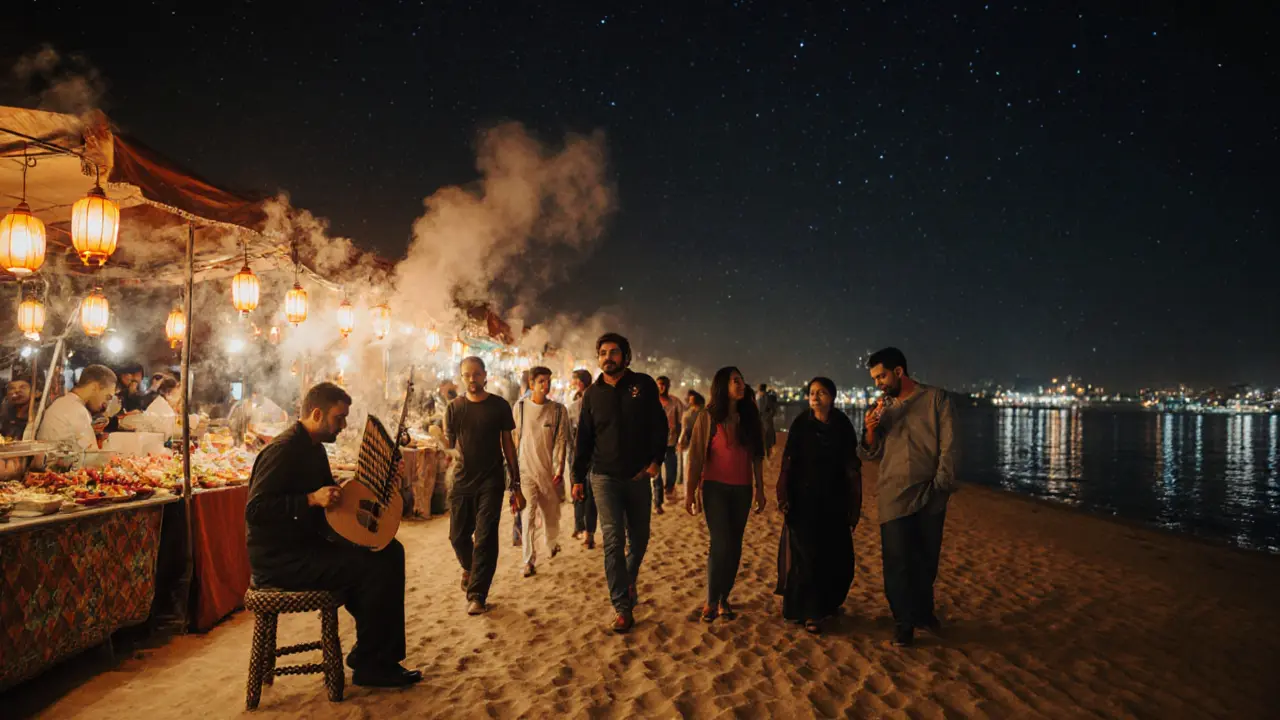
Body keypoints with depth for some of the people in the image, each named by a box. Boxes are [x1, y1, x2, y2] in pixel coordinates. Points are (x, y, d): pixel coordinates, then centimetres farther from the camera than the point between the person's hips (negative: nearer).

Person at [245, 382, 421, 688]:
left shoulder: (313, 448, 13)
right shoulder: (283, 450, -18)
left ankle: (374, 649, 9)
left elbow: (330, 493, 22)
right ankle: (368, 664, -4)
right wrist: (312, 499, -31)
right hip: (280, 559, -10)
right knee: (377, 568, -21)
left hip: (307, 544, 10)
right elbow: (254, 510, -25)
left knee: (390, 551, 4)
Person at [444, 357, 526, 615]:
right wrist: (442, 442, -21)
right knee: (458, 536, 7)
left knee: (485, 538, -7)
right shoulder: (454, 407, 3)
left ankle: (477, 595, 1)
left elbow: (508, 445, 3)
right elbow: (448, 443, 3)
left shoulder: (499, 406, 0)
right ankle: (469, 568, 39)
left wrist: (516, 486, 0)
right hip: (462, 480, 2)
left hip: (491, 481, -2)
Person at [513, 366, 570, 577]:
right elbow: (516, 438, 8)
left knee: (551, 513, 13)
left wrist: (560, 470, -8)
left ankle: (551, 543, 41)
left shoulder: (558, 410, -2)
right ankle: (529, 561, -3)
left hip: (549, 470, 1)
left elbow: (561, 441, -2)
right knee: (529, 514, -6)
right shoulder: (520, 407, 0)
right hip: (526, 469, -1)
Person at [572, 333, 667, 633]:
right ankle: (623, 608, -3)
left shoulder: (643, 384, 0)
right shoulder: (593, 393, 5)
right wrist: (578, 478, 7)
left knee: (639, 539, 11)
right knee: (613, 542, -7)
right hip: (605, 477, 0)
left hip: (638, 476, 0)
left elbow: (659, 425, 0)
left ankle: (629, 581, 39)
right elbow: (584, 438, 9)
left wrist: (656, 460, -11)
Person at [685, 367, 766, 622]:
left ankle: (724, 598, 18)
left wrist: (760, 489, 8)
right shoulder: (708, 418, -5)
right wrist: (690, 491, -5)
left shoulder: (749, 417, 5)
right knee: (721, 545, -9)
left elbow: (757, 456, 9)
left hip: (742, 489, 4)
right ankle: (711, 602, 4)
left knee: (734, 546, 6)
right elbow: (695, 456, -4)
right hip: (715, 487, -3)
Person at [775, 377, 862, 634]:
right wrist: (784, 496, -12)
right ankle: (809, 612, 12)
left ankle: (826, 604, 30)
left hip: (834, 501, 2)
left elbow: (852, 468, 2)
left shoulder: (843, 426, -1)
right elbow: (787, 463, -6)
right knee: (805, 555, 0)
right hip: (804, 499, -2)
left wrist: (854, 506, 1)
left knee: (834, 556, 6)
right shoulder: (800, 424, -5)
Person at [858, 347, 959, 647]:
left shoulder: (937, 399, -1)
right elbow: (873, 455, 11)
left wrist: (941, 484, -9)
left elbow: (948, 446, -3)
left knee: (927, 559, 11)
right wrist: (870, 431, -8)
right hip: (893, 496, 2)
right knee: (897, 562, 1)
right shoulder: (883, 408, 10)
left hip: (930, 496, -2)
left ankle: (923, 612, 32)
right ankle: (904, 622, 15)